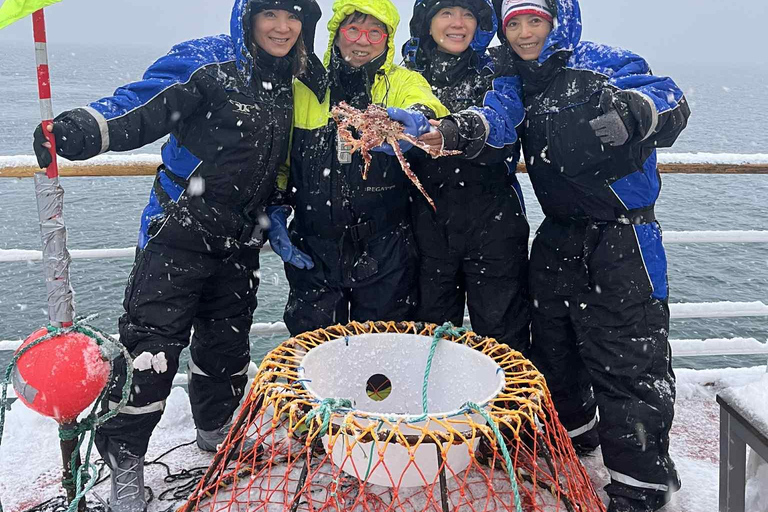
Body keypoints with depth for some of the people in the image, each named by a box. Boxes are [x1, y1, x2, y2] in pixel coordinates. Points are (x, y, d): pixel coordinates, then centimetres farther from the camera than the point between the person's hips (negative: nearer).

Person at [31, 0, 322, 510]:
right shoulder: (206, 62, -9)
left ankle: (216, 426, 38)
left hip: (240, 240, 6)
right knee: (153, 340, -7)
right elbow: (142, 110, -18)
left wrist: (274, 222, 17)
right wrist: (82, 128, -35)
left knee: (228, 338, 15)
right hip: (181, 229, -5)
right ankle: (124, 459, 9)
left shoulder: (292, 83, 10)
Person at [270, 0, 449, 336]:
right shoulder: (304, 87, 6)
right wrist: (275, 208, -1)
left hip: (384, 253, -1)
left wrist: (417, 118, -44)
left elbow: (426, 106, -21)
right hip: (313, 249, 1)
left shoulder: (404, 82, 2)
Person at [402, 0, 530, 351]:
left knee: (501, 334, 0)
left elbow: (502, 116, -16)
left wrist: (457, 131, -36)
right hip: (428, 222, 2)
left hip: (492, 220, -1)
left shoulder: (496, 72, 7)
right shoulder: (408, 74, 13)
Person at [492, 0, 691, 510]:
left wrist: (632, 108, -44)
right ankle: (571, 429, 42)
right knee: (552, 341, 18)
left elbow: (671, 104, -23)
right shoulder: (519, 82, 11)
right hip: (559, 236, 7)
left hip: (618, 238, -7)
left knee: (625, 357, -5)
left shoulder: (603, 64, -11)